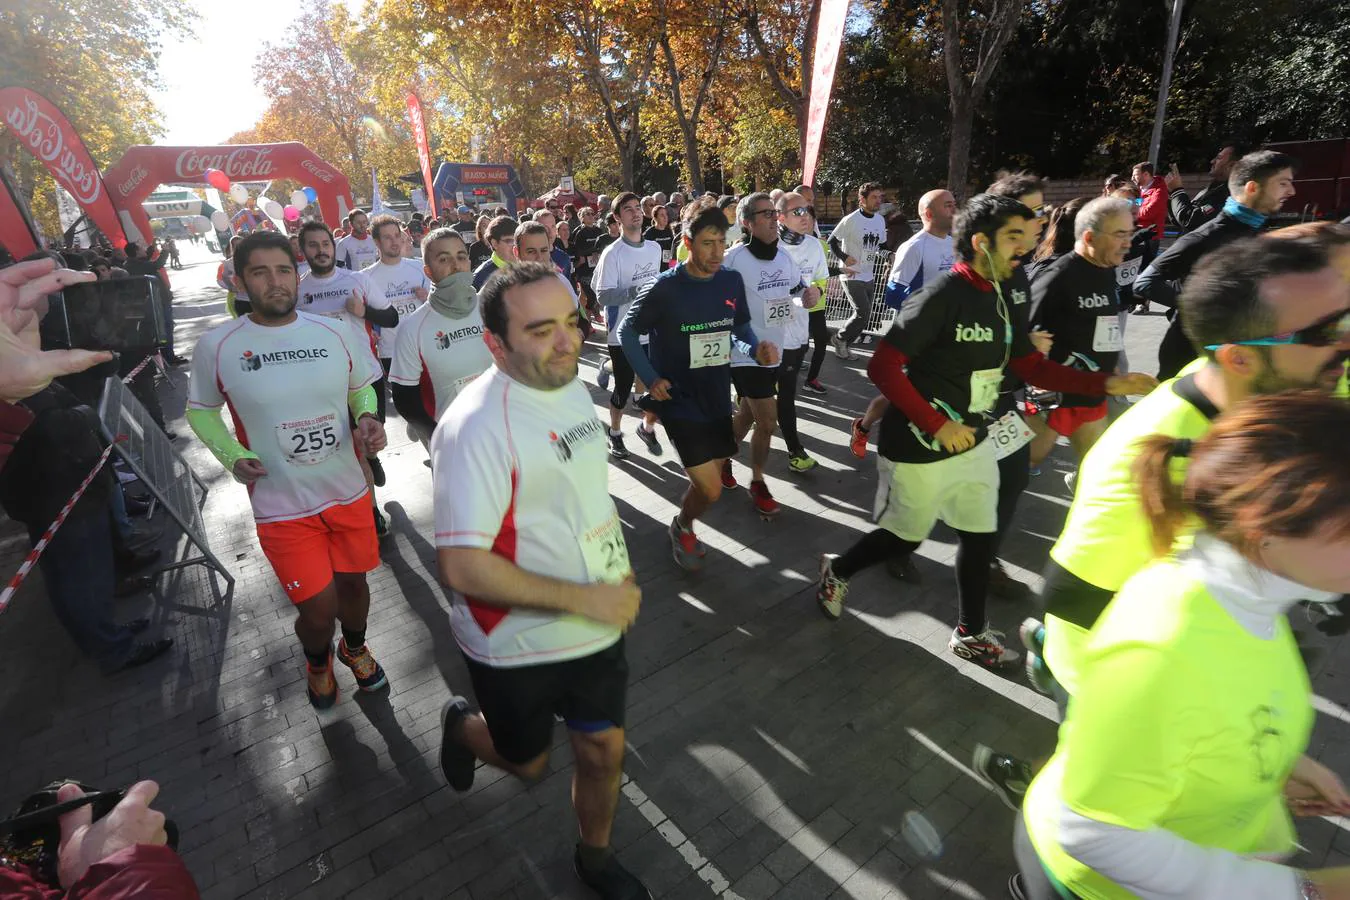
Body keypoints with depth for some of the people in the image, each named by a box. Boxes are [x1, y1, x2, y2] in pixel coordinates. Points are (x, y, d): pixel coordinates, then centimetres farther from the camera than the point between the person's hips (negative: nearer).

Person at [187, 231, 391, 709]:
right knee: (319, 608, 0)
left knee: (353, 580, 18)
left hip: (349, 491, 2)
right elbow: (200, 410, 7)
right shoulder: (216, 346, -7)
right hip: (282, 506, -2)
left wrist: (368, 418, -11)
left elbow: (362, 388, 11)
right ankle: (318, 661, 38)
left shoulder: (335, 333, -3)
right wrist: (233, 456, -10)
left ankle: (355, 647, 51)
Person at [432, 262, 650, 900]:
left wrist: (618, 574, 7)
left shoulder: (573, 386, -2)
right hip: (518, 647, -5)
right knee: (527, 762, 21)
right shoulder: (476, 426, -27)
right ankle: (461, 725, 54)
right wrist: (583, 597, -26)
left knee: (604, 753, 18)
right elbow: (461, 566, -29)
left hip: (598, 626, 6)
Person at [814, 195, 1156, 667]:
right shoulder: (940, 297, -20)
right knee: (904, 538, 9)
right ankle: (837, 570, 37)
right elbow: (882, 367, -25)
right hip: (920, 450, -8)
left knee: (980, 536, 15)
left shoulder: (998, 300, 6)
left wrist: (1106, 383, 0)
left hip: (973, 443, 8)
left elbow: (1032, 367, 12)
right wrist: (937, 425, -25)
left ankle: (971, 635, 34)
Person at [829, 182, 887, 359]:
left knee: (864, 316, 8)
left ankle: (843, 345, 23)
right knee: (863, 313, -15)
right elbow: (832, 240, -7)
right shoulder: (851, 220, -12)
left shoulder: (880, 220, 8)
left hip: (869, 276, 7)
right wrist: (844, 257, -16)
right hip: (852, 276, -7)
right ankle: (839, 338, 5)